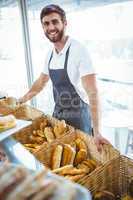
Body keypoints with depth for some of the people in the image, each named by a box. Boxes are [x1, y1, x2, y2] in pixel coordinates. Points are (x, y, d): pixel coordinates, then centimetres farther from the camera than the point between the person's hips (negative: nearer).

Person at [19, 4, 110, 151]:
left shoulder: (78, 50, -20)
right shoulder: (50, 54, 2)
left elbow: (92, 92, -26)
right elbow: (41, 82, 18)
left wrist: (97, 132, -32)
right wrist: (21, 101, 20)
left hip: (78, 115, -6)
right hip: (58, 112, 7)